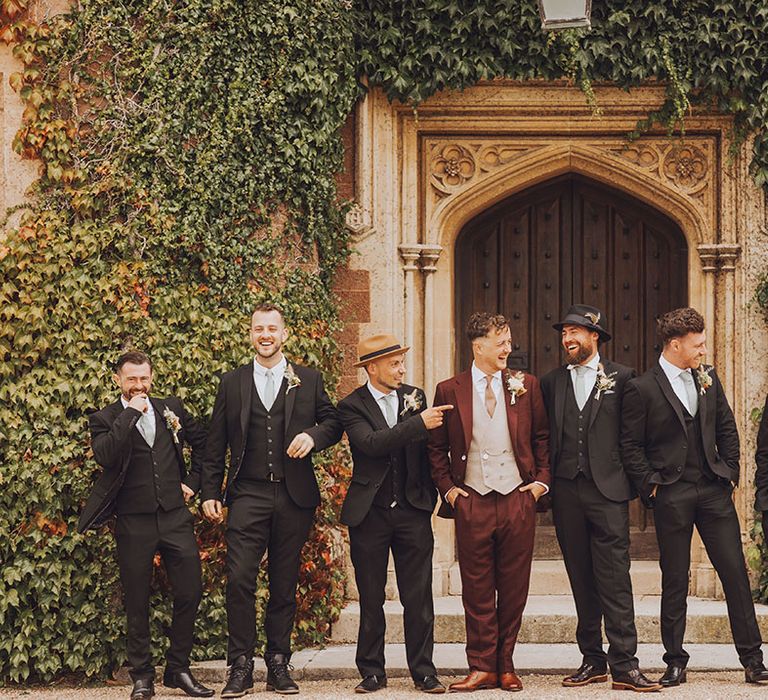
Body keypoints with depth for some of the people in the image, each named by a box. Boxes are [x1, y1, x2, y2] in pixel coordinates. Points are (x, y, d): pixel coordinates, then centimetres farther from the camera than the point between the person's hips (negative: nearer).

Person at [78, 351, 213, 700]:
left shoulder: (170, 409, 9)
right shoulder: (105, 419, 0)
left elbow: (202, 441, 23)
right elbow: (105, 455, -20)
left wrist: (193, 481, 13)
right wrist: (131, 413, -17)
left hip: (175, 517, 3)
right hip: (134, 523, -3)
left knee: (190, 593, 1)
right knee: (137, 602, 4)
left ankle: (178, 669, 15)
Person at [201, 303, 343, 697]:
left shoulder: (308, 380, 10)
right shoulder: (232, 383, 10)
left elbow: (333, 422, 13)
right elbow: (215, 445, 10)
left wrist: (313, 436, -9)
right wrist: (210, 494, 3)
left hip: (294, 497, 1)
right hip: (248, 495, -1)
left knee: (284, 585, 6)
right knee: (239, 580, -11)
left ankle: (278, 665, 14)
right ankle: (241, 667, -6)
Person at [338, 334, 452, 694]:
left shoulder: (414, 396, 7)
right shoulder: (352, 405, -5)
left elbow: (425, 446, 15)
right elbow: (371, 443, -22)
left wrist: (431, 492, 6)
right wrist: (419, 424, -26)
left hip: (413, 510, 2)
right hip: (370, 512, -2)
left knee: (418, 597, 1)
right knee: (371, 599, 6)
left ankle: (423, 671, 8)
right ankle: (372, 672, 14)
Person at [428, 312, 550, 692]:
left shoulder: (525, 385, 6)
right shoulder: (449, 390, 3)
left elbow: (542, 436, 13)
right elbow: (436, 447, 10)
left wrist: (541, 480, 4)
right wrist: (448, 487, 1)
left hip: (518, 500, 1)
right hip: (472, 503, -1)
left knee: (513, 589, 5)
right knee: (477, 590, 2)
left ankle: (505, 665, 14)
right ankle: (482, 668, 8)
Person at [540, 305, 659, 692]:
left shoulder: (622, 377, 3)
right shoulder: (551, 382, 13)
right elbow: (543, 434, 13)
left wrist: (633, 478, -3)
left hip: (607, 490, -4)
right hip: (566, 492, 4)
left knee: (614, 579, -8)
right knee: (581, 580, 8)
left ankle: (624, 665, -8)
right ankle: (592, 660, 14)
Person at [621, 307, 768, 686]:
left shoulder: (708, 378, 9)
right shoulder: (641, 389, -6)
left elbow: (727, 429, 16)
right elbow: (630, 447, -3)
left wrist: (730, 472, 8)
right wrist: (651, 484, -9)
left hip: (713, 491, 4)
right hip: (672, 495, -4)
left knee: (736, 573, 2)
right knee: (674, 580, 3)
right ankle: (675, 662, 11)